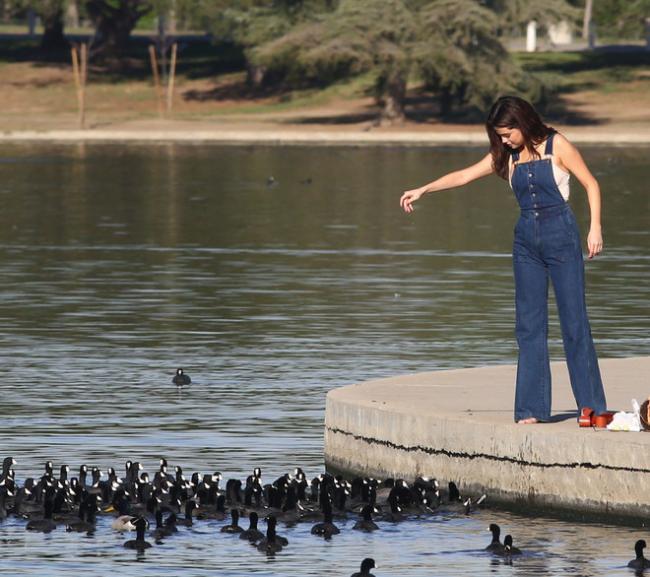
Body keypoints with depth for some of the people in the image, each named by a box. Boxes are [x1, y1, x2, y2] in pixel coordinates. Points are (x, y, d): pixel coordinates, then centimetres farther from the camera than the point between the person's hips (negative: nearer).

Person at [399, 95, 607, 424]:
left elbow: (591, 185, -2)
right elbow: (464, 176, 11)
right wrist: (422, 190, 4)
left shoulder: (556, 146, -3)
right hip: (526, 239, 5)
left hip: (561, 236, -5)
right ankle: (532, 408, 3)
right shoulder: (507, 156, 10)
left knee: (574, 321, -4)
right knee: (529, 325, 2)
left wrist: (595, 228, -10)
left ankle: (591, 405, 0)